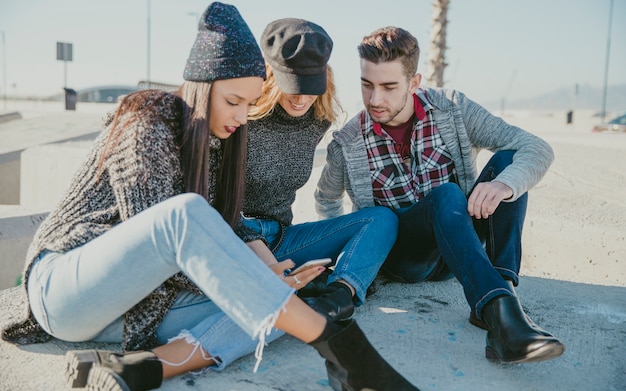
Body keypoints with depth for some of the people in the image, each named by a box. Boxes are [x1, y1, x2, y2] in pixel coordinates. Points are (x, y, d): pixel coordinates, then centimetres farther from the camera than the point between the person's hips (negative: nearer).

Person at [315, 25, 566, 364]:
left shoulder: (452, 109, -4)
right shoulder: (347, 144, -5)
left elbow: (537, 149, -10)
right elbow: (326, 200, 15)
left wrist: (505, 184, -31)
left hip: (459, 246, 3)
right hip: (402, 256, -2)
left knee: (507, 161, -19)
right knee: (445, 195, -32)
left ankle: (502, 287, -31)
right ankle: (500, 312, -49)